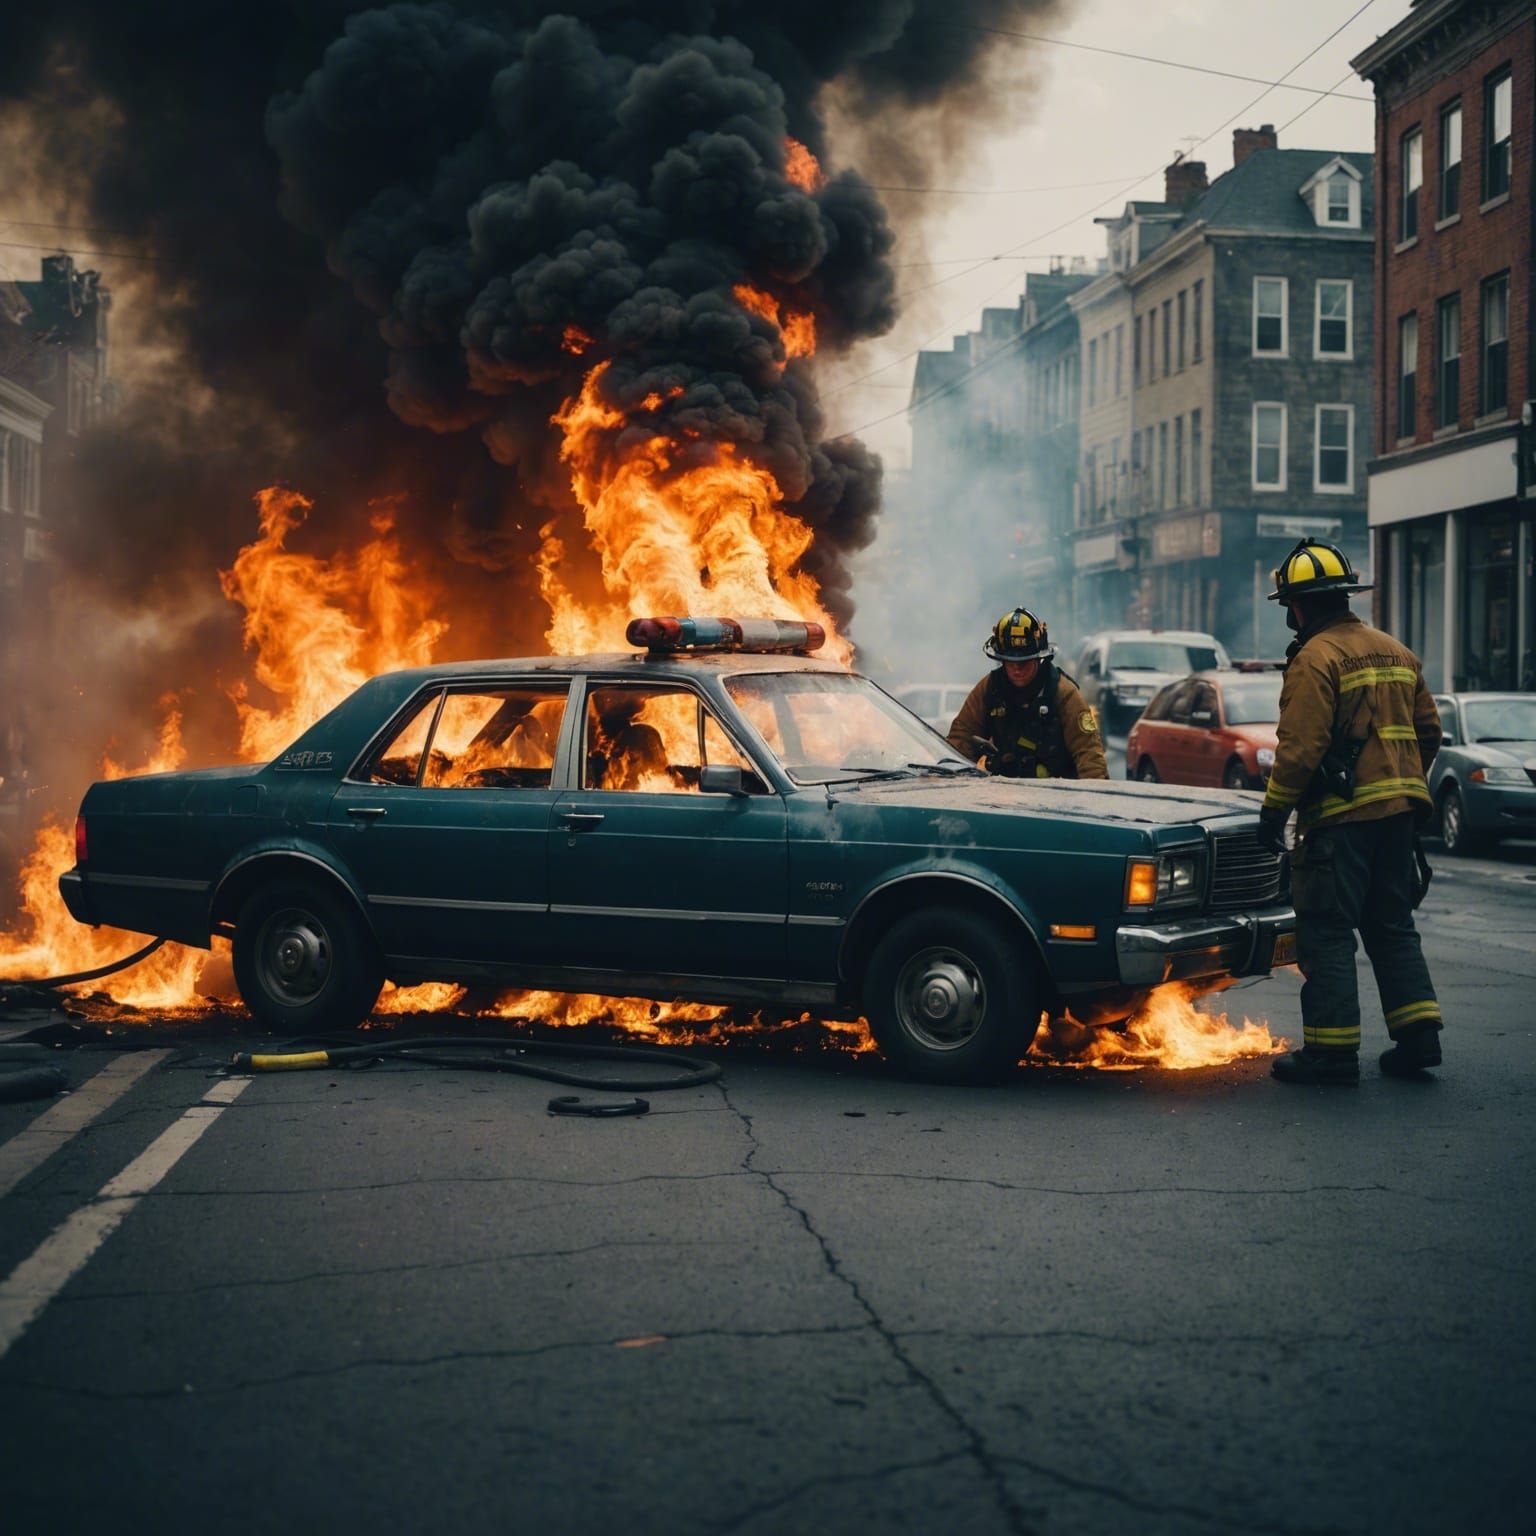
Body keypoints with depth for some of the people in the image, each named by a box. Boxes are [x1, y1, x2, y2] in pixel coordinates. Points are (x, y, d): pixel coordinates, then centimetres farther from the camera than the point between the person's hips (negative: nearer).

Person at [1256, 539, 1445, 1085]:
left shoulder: (1316, 658, -11)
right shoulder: (1397, 653, 15)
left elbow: (1300, 746, -17)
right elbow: (1428, 729, 19)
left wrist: (1274, 809, -9)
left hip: (1342, 815, -8)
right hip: (1399, 812, 8)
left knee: (1327, 932, -2)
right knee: (1392, 926, 16)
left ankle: (1332, 1051, -3)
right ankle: (1418, 1034, 13)